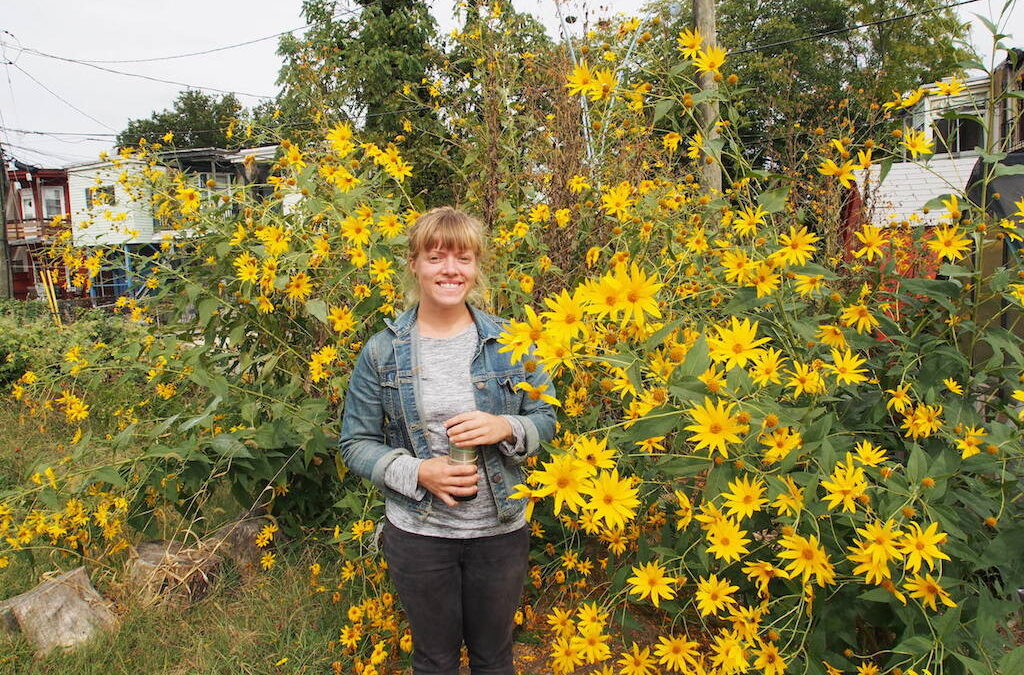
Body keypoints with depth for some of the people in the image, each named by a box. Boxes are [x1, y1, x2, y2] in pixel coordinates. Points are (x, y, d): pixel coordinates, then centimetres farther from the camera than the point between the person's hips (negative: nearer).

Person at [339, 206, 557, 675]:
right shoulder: (382, 351, -7)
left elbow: (546, 420, 3)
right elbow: (355, 444, -3)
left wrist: (506, 428, -19)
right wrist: (418, 472, -19)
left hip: (500, 531, 1)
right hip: (418, 533, 0)